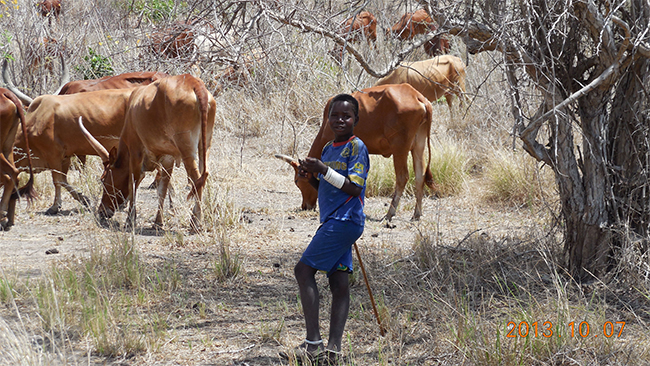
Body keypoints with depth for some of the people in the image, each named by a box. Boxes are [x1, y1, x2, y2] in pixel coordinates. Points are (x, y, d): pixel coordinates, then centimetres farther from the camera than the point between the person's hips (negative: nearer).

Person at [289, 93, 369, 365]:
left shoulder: (356, 147, -9)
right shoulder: (328, 149, 17)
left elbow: (353, 188, -17)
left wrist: (324, 170, -21)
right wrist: (311, 176, 5)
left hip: (344, 220, -9)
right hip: (333, 221, 9)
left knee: (304, 270, -12)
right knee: (339, 283, 4)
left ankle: (313, 342, -14)